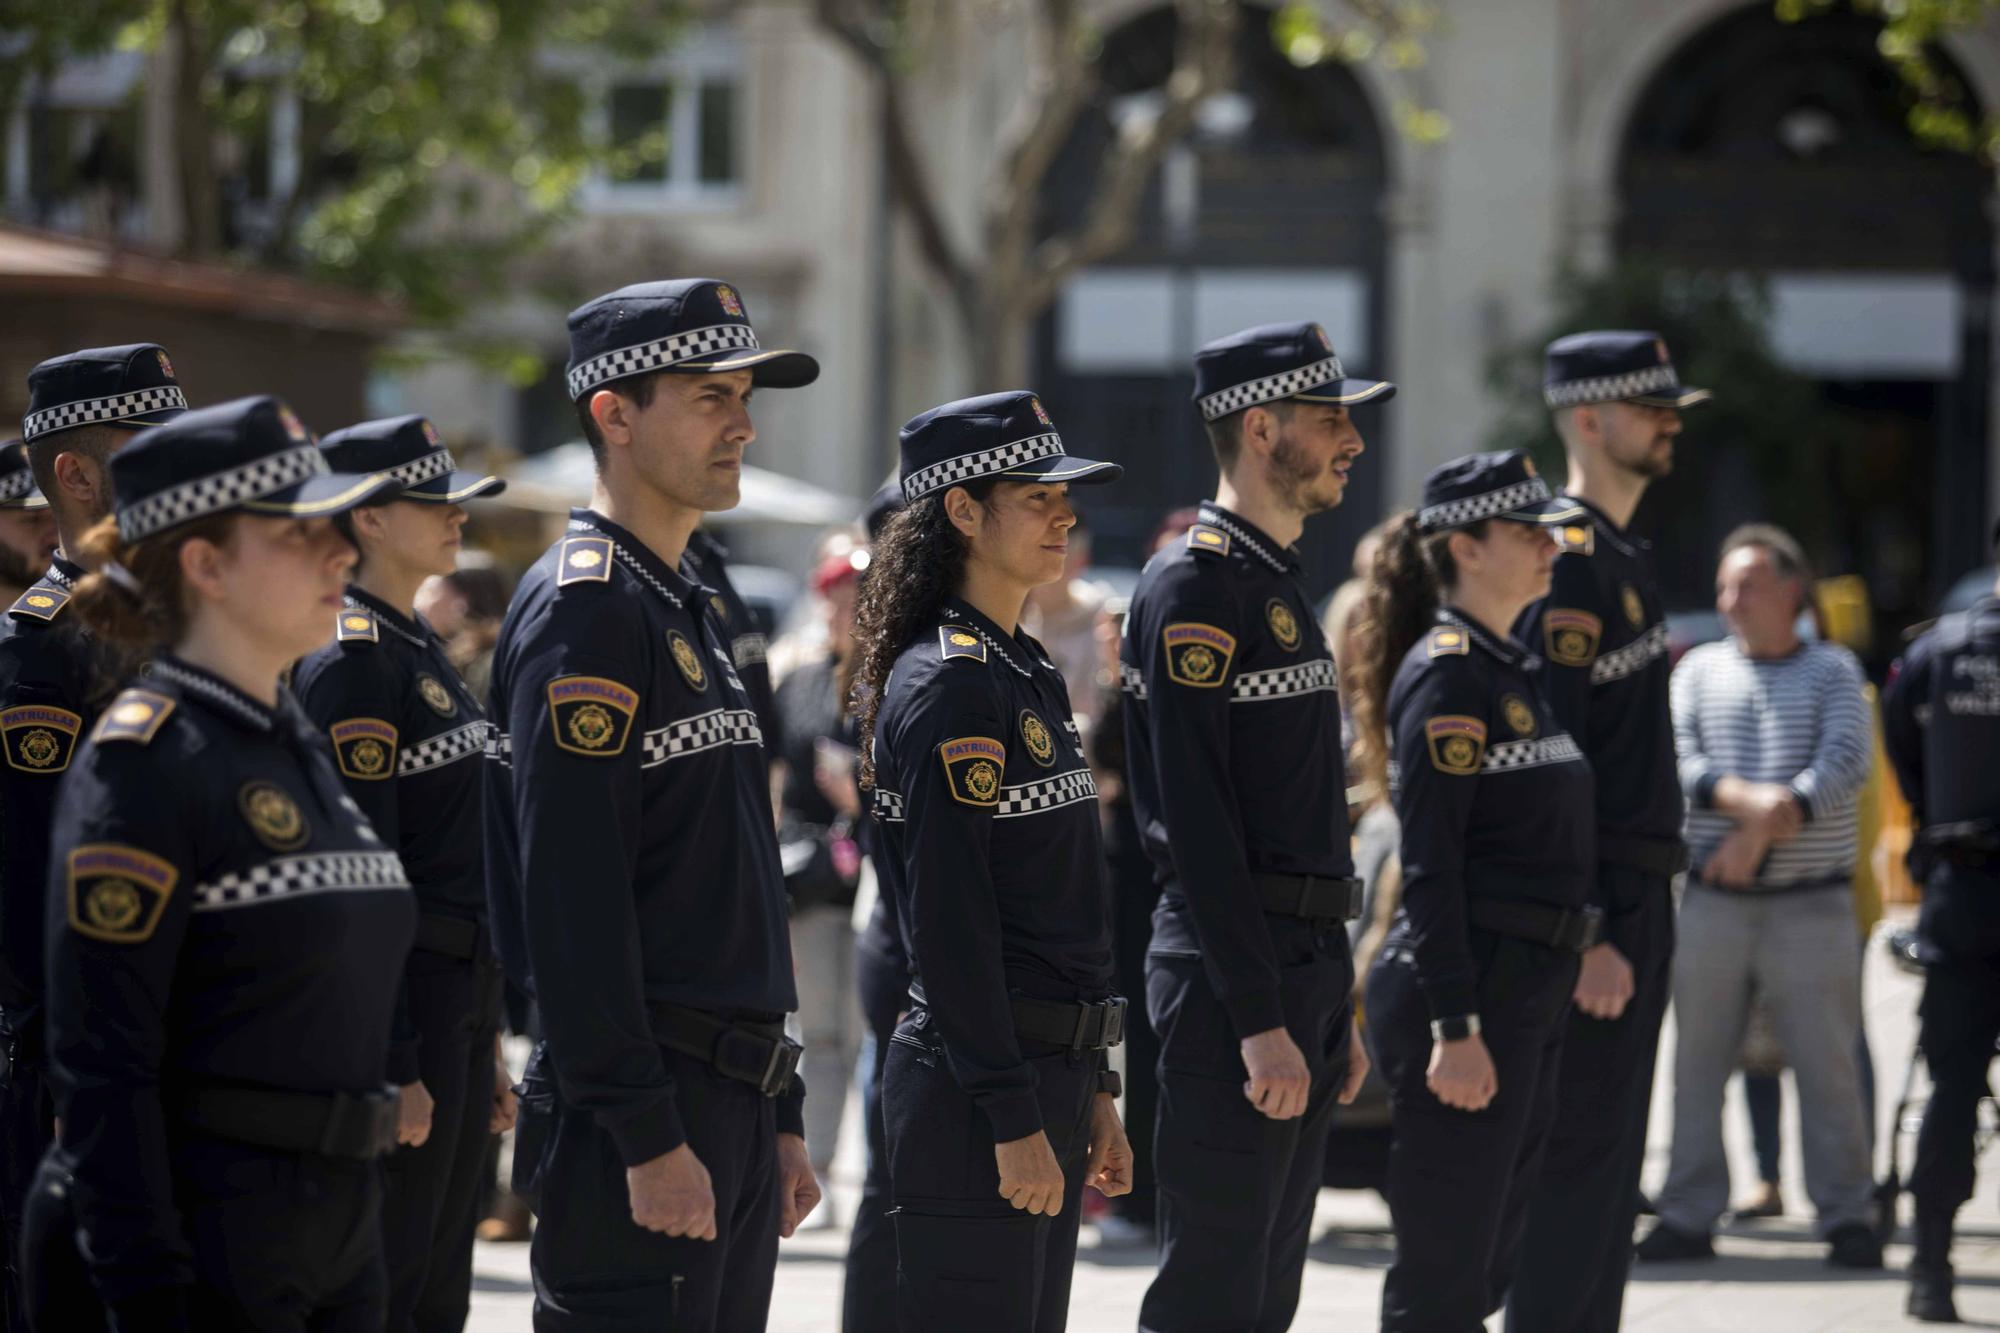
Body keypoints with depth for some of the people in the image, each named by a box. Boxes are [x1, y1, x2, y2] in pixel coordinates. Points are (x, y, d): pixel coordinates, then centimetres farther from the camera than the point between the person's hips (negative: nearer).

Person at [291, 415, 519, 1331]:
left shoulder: (418, 647, 16)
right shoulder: (351, 664, -14)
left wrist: (484, 1044, 20)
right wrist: (394, 1067, -21)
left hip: (457, 1004, 10)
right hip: (399, 1006, -10)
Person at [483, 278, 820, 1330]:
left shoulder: (691, 614, 19)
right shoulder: (582, 611, -12)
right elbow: (571, 898, -19)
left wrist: (780, 1120, 20)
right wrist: (648, 1138, -22)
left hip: (732, 1106, 10)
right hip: (640, 1114, -10)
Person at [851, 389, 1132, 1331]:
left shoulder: (1024, 671, 16)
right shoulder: (948, 684, -13)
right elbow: (948, 919, -18)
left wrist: (1092, 1094, 19)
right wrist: (1013, 1119, -20)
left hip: (1048, 1073, 10)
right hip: (974, 1089, -9)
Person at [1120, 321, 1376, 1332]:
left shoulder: (1281, 585, 18)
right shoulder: (1194, 587, -13)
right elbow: (1195, 821, -19)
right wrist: (1259, 1020, -23)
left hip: (1301, 977, 10)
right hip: (1232, 982, -10)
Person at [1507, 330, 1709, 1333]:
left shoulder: (1623, 557, 16)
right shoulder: (1570, 565, -15)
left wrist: (1641, 910, 19)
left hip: (1637, 900, 10)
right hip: (1594, 908, -10)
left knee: (1609, 1164, 13)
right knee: (1580, 1163, -8)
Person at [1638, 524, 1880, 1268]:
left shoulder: (1832, 671, 6)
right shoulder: (1700, 670, 13)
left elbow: (1846, 763, -8)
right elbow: (1674, 759, -1)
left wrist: (1763, 831, -16)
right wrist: (1748, 800, -19)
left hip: (1811, 902, -2)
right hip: (1713, 899, 3)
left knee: (1827, 1065, -4)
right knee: (1698, 1060, 3)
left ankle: (1847, 1216, 2)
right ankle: (1688, 1215, 9)